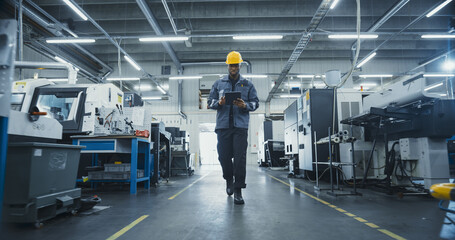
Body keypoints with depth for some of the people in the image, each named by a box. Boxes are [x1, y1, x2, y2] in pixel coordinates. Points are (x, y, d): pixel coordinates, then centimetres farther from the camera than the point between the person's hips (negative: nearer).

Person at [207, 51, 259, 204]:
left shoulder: (248, 85, 14)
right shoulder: (218, 84, 15)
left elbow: (255, 103, 10)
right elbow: (210, 102, 13)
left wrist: (245, 105, -12)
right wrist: (219, 103, -9)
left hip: (241, 125, -1)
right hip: (223, 125, 1)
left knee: (240, 158, -7)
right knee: (223, 156, 2)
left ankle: (238, 191, -1)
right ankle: (229, 179, 31)